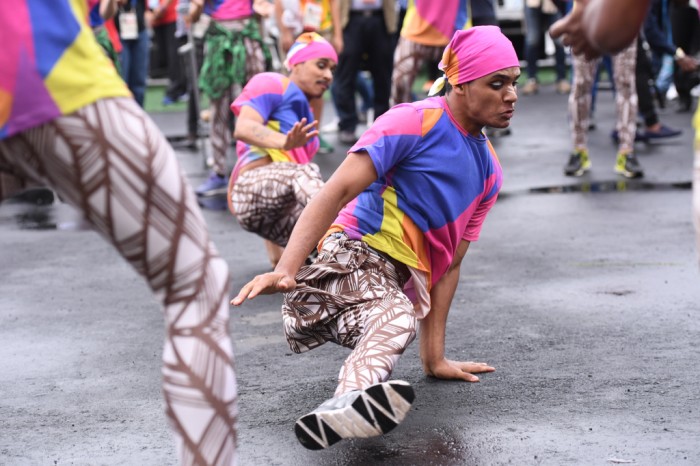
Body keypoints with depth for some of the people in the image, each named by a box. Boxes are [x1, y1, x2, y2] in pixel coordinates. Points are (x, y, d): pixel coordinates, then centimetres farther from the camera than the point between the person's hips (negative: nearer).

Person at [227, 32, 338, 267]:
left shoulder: (305, 114, 30)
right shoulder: (271, 84, 5)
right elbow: (243, 128, -16)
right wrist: (284, 142, -37)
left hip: (283, 210, 8)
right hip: (251, 189, -8)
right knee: (305, 172, -39)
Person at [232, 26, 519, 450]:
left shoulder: (489, 172, 17)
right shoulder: (415, 122, -5)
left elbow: (448, 265, 19)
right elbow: (338, 192, -14)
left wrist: (435, 358, 14)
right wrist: (286, 269, -27)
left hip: (403, 284, 11)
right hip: (354, 253, -10)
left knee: (397, 323, -28)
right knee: (399, 316, -42)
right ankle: (355, 400, -68)